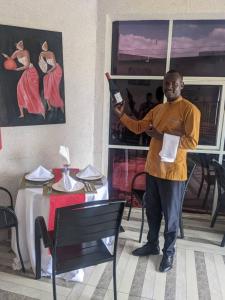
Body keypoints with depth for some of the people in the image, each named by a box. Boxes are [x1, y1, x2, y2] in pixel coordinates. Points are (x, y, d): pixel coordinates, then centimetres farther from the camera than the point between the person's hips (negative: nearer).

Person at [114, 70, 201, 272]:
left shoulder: (190, 110, -12)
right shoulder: (157, 109, 10)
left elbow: (192, 142, -19)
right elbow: (138, 127, 13)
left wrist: (162, 136, -20)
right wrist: (121, 115, -1)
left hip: (173, 172, -7)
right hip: (153, 169, 7)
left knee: (171, 216, 9)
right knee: (152, 211, 19)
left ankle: (169, 253, 30)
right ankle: (152, 245, 39)